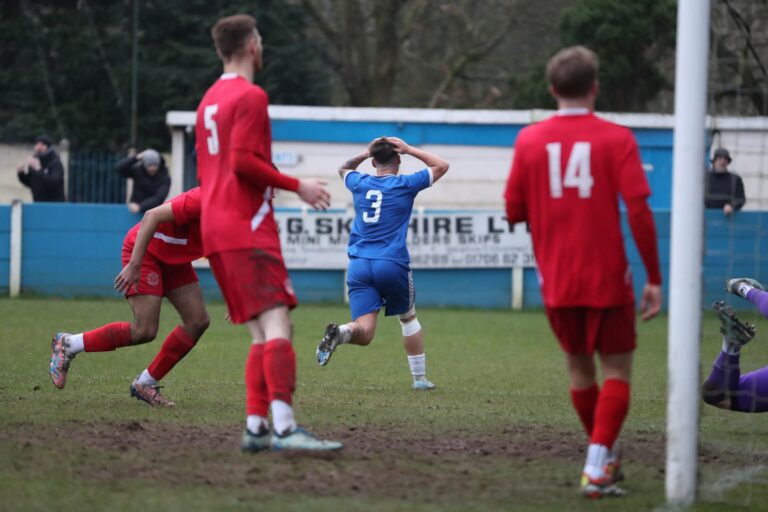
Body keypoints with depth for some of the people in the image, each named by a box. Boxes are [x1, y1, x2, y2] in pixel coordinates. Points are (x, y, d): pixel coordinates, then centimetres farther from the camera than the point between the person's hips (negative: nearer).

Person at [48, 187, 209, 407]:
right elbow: (152, 216, -32)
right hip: (145, 249, -9)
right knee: (144, 331, -17)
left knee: (198, 321, -5)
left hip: (175, 259, 9)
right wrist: (134, 265, -34)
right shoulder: (200, 201, -32)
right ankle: (68, 344, 1)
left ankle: (146, 383, 7)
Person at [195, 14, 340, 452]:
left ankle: (256, 427, 1)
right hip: (248, 228, -9)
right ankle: (284, 428, -28)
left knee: (263, 332, 9)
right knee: (277, 323, -17)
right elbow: (243, 161, -18)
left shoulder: (210, 100, 20)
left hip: (216, 230, 10)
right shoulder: (250, 96, -8)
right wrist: (295, 185, -11)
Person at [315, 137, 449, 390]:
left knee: (364, 332, -7)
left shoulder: (360, 184, 11)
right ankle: (419, 378, 23)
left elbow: (344, 169, 37)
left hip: (359, 265, 2)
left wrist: (366, 153, 27)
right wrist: (409, 149, 14)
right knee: (408, 318, 21)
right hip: (393, 265, -2)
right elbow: (441, 165, 16)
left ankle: (339, 332, -40)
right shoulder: (405, 185, 2)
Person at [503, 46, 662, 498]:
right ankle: (597, 469, -9)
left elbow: (514, 211, 6)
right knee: (617, 369, 4)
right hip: (607, 277, -3)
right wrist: (654, 279, -8)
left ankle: (606, 454, 32)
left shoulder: (530, 140, 2)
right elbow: (639, 211, -13)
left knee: (579, 366, 19)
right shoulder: (616, 139, -6)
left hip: (555, 280, 3)